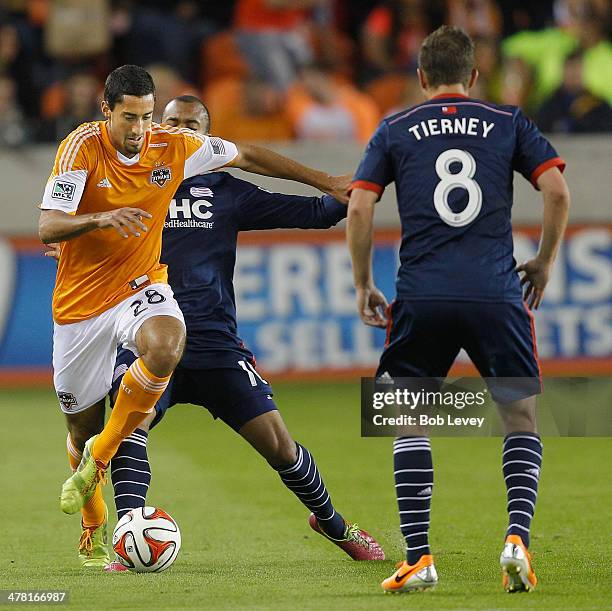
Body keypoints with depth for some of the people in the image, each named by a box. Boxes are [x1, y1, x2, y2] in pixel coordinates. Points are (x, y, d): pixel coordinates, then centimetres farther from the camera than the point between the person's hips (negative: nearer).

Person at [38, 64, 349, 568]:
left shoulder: (172, 146, -6)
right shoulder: (83, 146, -15)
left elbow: (247, 157, 8)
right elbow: (48, 228, -22)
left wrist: (325, 182, 10)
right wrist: (103, 217, -40)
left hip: (140, 286, 1)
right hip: (80, 300, -1)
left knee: (164, 347, -35)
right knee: (82, 424, 7)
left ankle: (98, 458, -15)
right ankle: (94, 531, 36)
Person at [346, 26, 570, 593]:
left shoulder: (394, 130, 11)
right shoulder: (508, 123, 11)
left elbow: (358, 209, 3)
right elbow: (557, 191, 2)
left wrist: (363, 285, 14)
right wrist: (544, 262, 16)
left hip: (421, 297, 0)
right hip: (496, 292, 0)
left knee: (410, 421, 12)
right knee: (521, 415, 13)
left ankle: (418, 558, 4)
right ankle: (517, 539, -5)